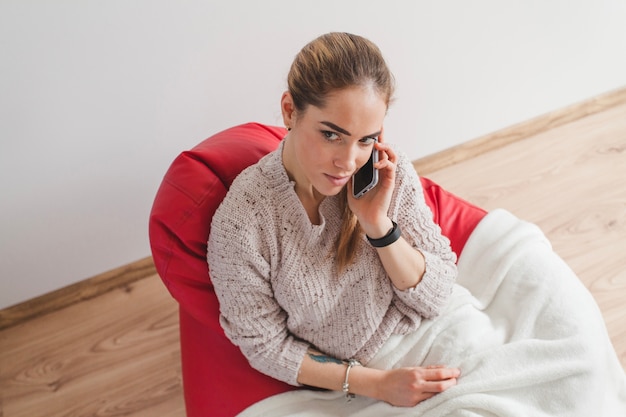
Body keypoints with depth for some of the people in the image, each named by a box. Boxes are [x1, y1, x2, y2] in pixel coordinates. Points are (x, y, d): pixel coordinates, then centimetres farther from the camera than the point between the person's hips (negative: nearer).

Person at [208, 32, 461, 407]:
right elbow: (266, 346, -9)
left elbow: (436, 300, -7)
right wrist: (376, 384, -15)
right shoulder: (241, 221, -20)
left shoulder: (392, 175, -12)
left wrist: (377, 225, -22)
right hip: (345, 389, -2)